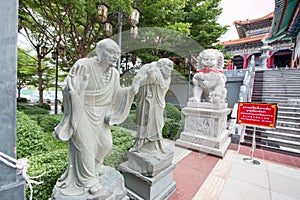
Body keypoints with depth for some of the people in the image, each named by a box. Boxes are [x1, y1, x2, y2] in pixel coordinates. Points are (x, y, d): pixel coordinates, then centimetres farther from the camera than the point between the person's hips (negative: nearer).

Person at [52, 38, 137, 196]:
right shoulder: (83, 65, -16)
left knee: (105, 144, 12)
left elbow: (115, 94, 6)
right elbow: (68, 85, -12)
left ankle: (94, 165, 45)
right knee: (85, 146, 2)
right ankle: (87, 179, 27)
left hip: (99, 114, 6)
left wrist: (129, 91, -9)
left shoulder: (113, 73, 0)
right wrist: (71, 90, -35)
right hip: (81, 113, -5)